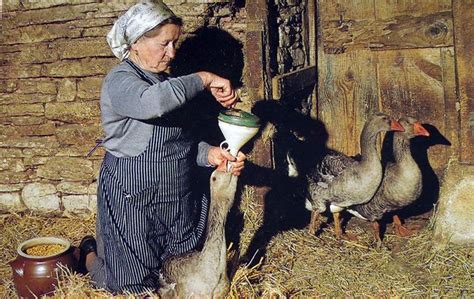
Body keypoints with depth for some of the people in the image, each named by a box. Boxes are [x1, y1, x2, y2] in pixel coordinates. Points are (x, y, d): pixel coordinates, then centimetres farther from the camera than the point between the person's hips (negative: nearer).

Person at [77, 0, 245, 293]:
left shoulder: (162, 80, 10)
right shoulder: (120, 80, -17)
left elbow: (179, 140, 11)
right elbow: (152, 103, -42)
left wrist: (209, 154, -8)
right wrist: (204, 79, -32)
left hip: (175, 199, 8)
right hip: (134, 199, -8)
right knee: (135, 287, 5)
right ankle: (91, 253, 34)